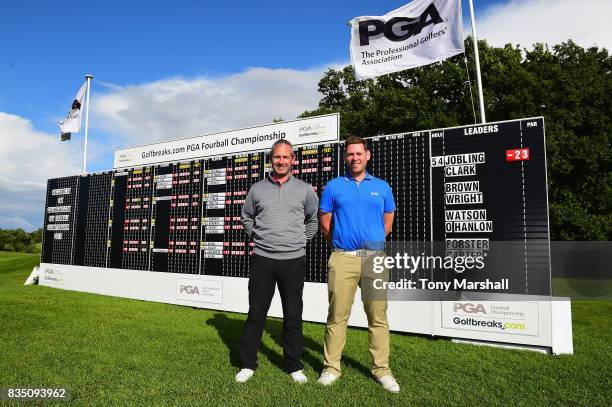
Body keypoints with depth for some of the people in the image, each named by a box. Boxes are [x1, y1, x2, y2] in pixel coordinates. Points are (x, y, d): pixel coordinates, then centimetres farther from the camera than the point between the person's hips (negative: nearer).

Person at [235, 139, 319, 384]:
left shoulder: (305, 190, 3)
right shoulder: (257, 189, 5)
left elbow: (314, 219, 17)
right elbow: (246, 217, 20)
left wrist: (301, 240, 11)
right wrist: (258, 238, 12)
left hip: (294, 260, 0)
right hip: (262, 259, 1)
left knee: (293, 315, 8)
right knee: (256, 313, 6)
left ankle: (294, 366, 22)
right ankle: (247, 364, 20)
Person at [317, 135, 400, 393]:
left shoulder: (382, 187, 11)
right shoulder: (334, 186, 7)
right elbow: (324, 223, 11)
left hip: (375, 257, 1)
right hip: (343, 258, -1)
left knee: (378, 316, 6)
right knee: (337, 316, 4)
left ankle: (382, 369, 18)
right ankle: (331, 367, 16)